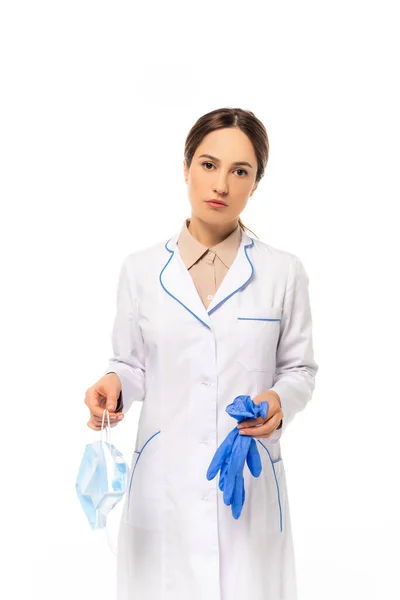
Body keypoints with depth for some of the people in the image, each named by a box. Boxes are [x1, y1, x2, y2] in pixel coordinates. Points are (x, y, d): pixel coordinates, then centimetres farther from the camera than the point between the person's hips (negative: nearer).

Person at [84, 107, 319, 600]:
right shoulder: (140, 269, 1)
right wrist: (115, 385, -14)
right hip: (163, 479, 1)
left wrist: (281, 402, -14)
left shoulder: (283, 271, -1)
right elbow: (131, 364, 8)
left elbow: (300, 368, 6)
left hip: (250, 479, 0)